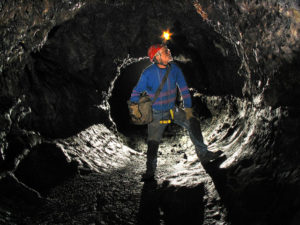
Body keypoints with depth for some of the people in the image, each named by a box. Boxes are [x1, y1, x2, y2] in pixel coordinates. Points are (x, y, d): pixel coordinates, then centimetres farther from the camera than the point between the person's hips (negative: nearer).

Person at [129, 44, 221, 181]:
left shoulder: (174, 69, -8)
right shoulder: (148, 73, -19)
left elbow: (183, 89, 1)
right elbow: (137, 91, -8)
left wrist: (188, 108, -2)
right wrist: (134, 105, -22)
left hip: (173, 110, 4)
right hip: (156, 114, -3)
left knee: (193, 123, -10)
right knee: (153, 143, -4)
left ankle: (203, 154, 2)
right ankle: (150, 172, 13)